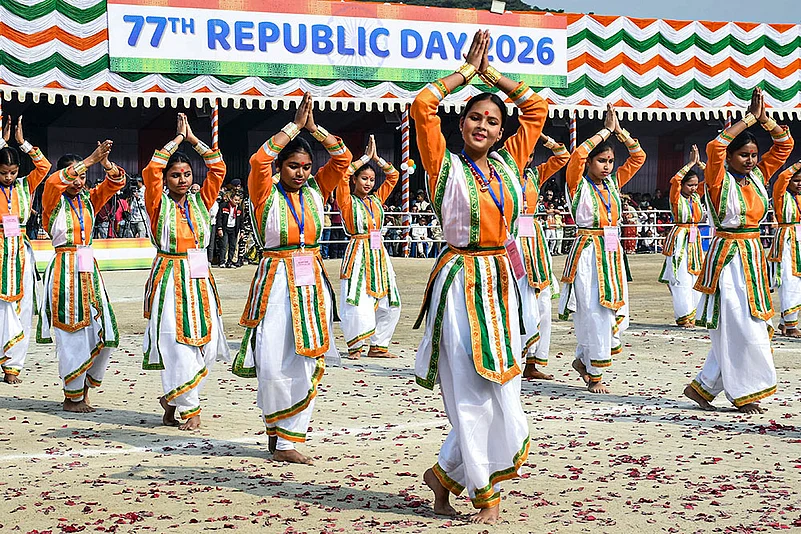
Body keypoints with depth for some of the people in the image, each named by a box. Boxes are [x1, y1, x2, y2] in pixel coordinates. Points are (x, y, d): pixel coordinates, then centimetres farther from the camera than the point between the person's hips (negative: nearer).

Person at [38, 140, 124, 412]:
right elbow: (55, 182, -24)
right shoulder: (53, 199, -2)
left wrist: (106, 162, -20)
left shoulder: (88, 198, 11)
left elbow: (116, 182, 1)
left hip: (88, 269, 5)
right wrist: (91, 160, -30)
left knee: (103, 333, 2)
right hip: (65, 270, -5)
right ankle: (72, 398, 8)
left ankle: (83, 389, 19)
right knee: (72, 336, -3)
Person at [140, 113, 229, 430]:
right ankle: (189, 408, 6)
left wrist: (193, 138, 3)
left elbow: (218, 168, 3)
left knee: (206, 343, -1)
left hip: (200, 281, 4)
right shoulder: (159, 204, -1)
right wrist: (178, 138, -9)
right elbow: (151, 170, -16)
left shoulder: (201, 201, 9)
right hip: (170, 281, -4)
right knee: (176, 344, -8)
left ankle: (171, 399, 18)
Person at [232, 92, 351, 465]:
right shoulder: (265, 193, -3)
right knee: (273, 366, -9)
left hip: (312, 281, 4)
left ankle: (286, 440, 8)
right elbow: (259, 160, -20)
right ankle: (278, 424, 18)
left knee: (306, 363, 1)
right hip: (276, 281, -4)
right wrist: (295, 125, -14)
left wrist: (314, 128, -6)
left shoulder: (316, 190, 9)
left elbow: (342, 157, 3)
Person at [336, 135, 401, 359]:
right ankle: (355, 347, 2)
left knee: (389, 303, 6)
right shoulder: (348, 202, -2)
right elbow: (343, 174, -17)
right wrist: (366, 157, -10)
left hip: (378, 254, 6)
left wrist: (376, 158, 5)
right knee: (358, 303, -12)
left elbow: (393, 175, 16)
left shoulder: (377, 199, 13)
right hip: (358, 254, -6)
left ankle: (378, 346, 16)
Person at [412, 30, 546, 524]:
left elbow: (537, 107, 18)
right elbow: (423, 105, -12)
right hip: (461, 282, -5)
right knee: (471, 393, -4)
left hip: (501, 282, 6)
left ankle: (446, 474, 22)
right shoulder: (446, 165, -2)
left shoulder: (509, 163, 11)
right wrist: (467, 71, 0)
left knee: (500, 390, 6)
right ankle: (485, 492, 10)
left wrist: (493, 73, 14)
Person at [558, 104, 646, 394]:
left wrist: (620, 131, 4)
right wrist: (606, 131, -13)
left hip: (612, 254, 6)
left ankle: (583, 359, 25)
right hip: (588, 254, -6)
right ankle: (594, 376, 4)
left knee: (616, 314, 5)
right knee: (594, 314, -6)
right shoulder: (579, 184, -4)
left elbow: (638, 157, 14)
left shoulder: (613, 183, 12)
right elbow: (577, 155, -21)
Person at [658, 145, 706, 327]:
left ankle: (693, 313, 12)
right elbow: (674, 181, -24)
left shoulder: (696, 196, 10)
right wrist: (691, 163, -18)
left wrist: (699, 163, 0)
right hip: (679, 239, -6)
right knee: (681, 278, -8)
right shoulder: (676, 198, -6)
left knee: (695, 276, 6)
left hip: (695, 239, 6)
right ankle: (683, 316, -5)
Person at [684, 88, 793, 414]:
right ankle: (744, 394, 1)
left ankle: (702, 387, 16)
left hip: (753, 256, 7)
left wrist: (764, 118, -3)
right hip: (727, 258, -7)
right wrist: (750, 118, -19)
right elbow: (714, 148, -27)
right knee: (740, 326, -8)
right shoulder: (720, 180, -9)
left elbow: (784, 145, 13)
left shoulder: (758, 176, 9)